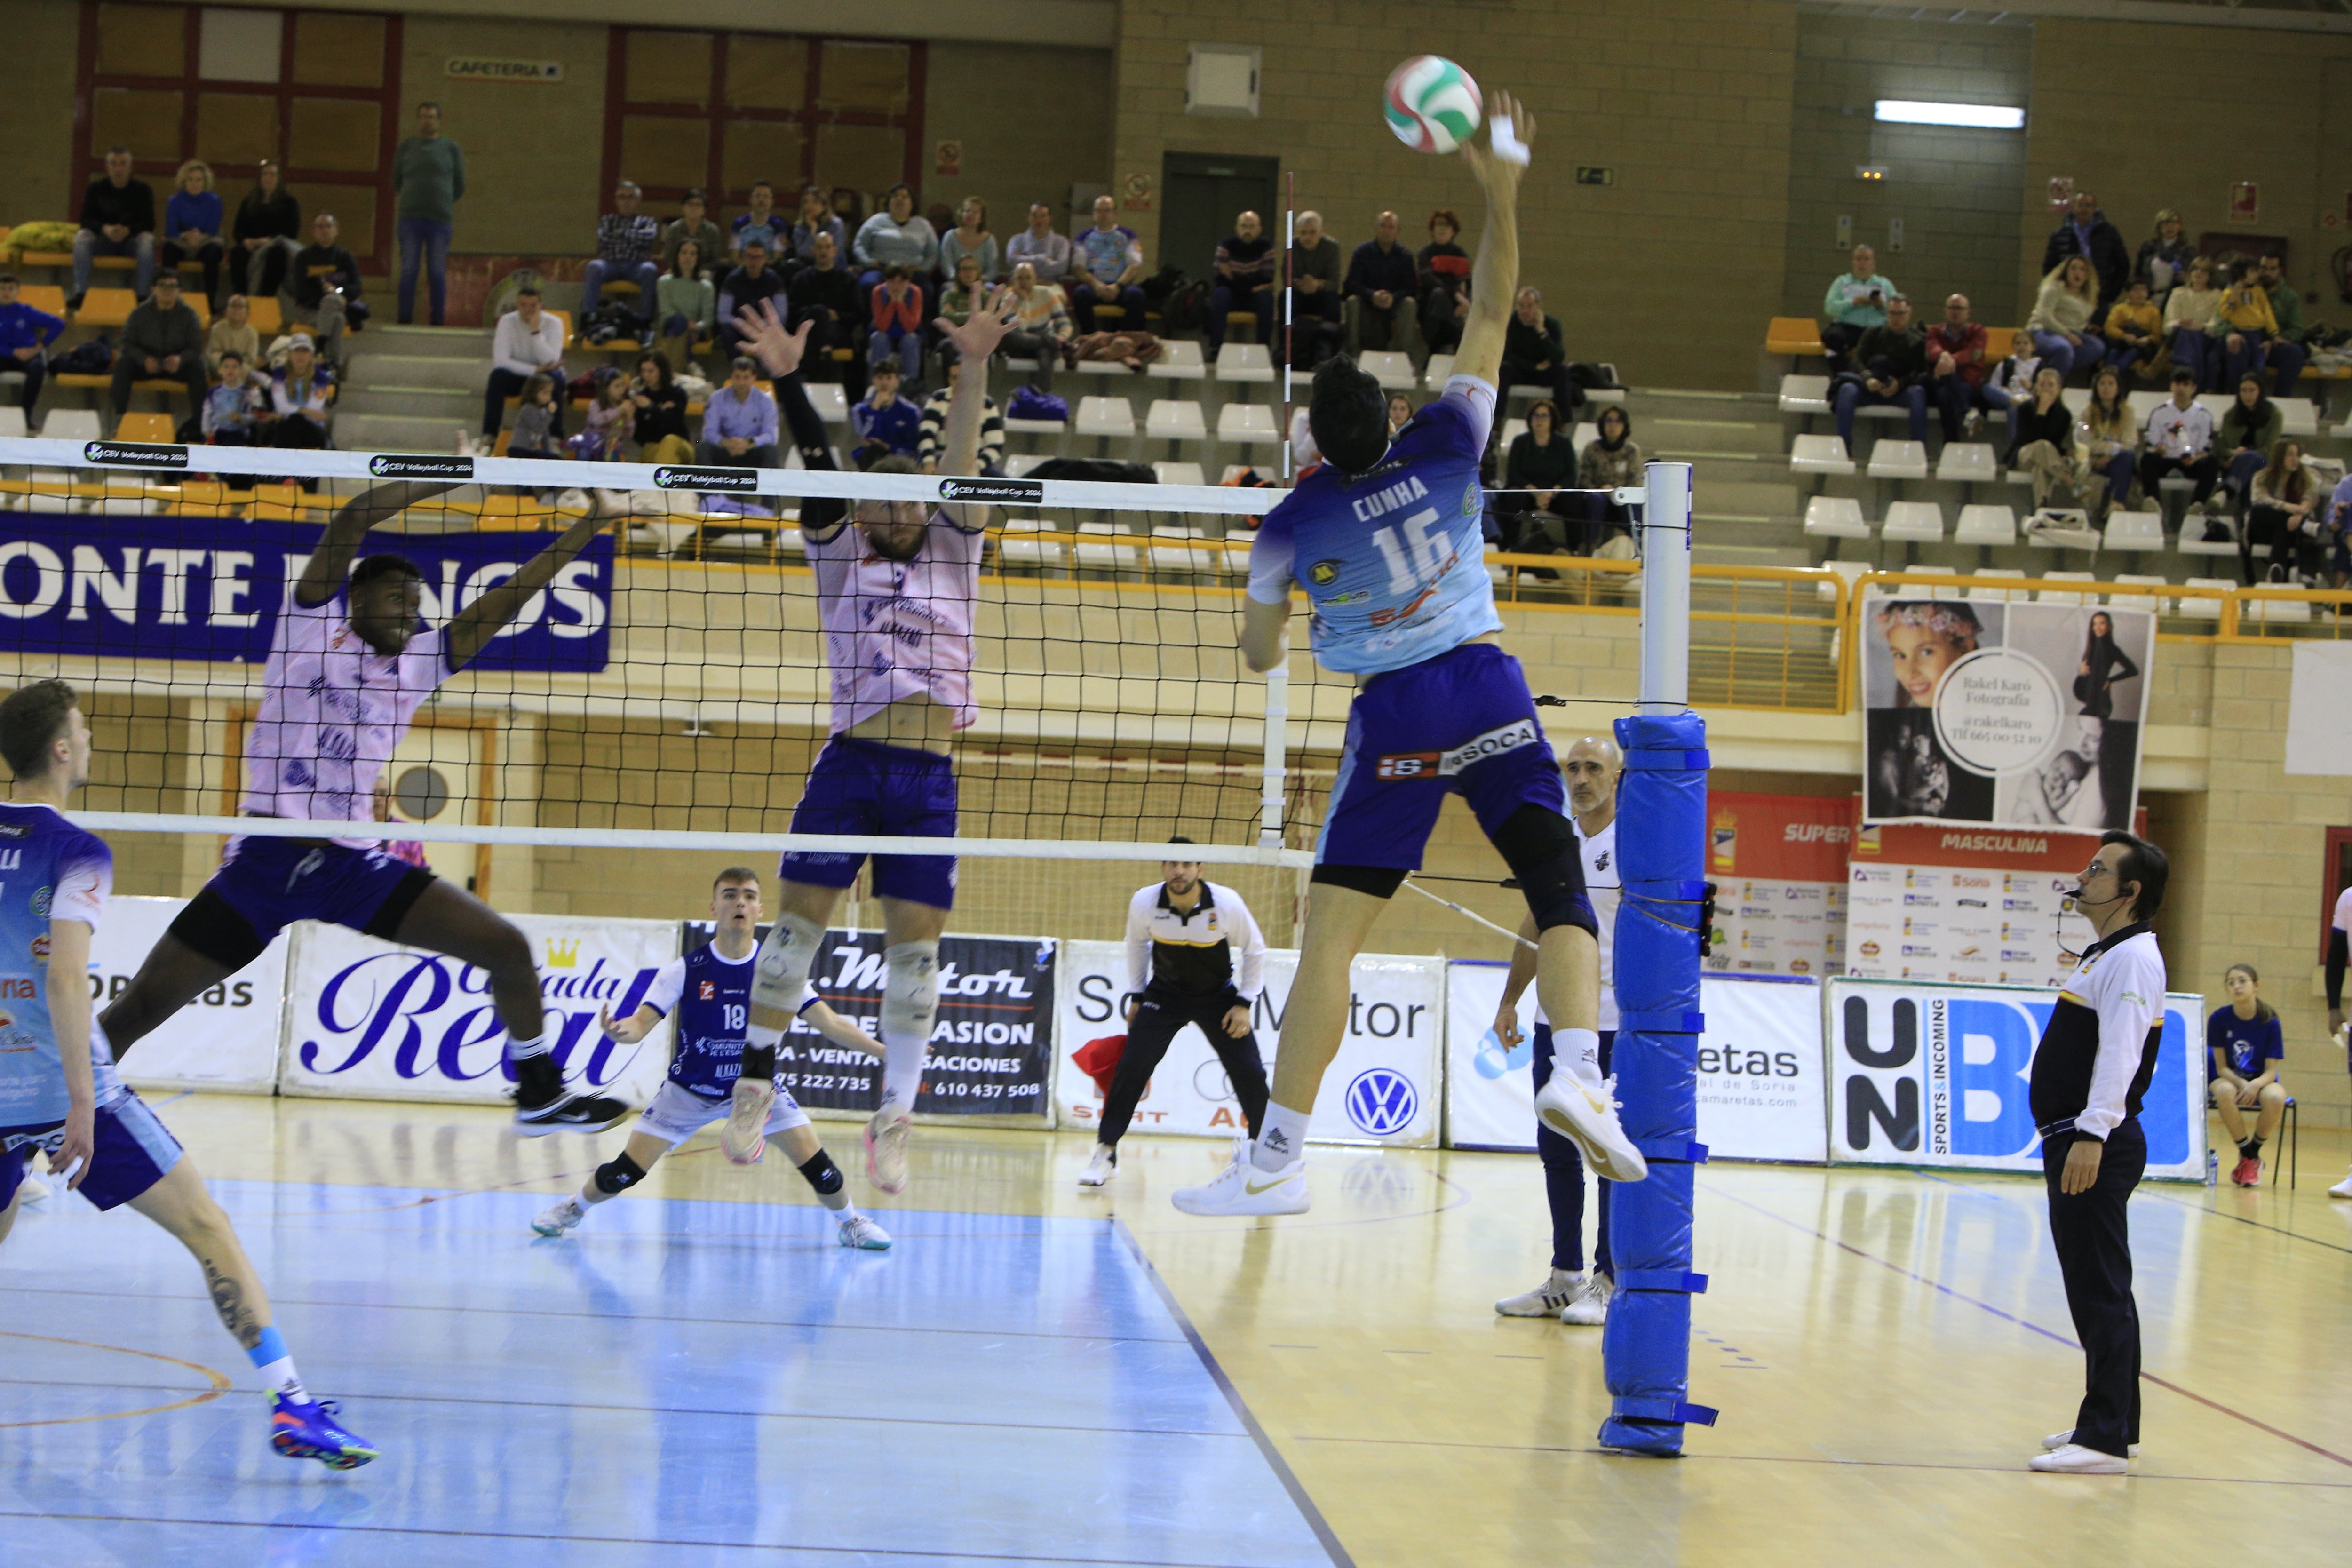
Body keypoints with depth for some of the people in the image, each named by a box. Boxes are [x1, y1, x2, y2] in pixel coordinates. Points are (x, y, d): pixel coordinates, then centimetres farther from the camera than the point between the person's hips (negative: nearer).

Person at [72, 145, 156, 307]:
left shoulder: (142, 189, -2)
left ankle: (142, 296, -33)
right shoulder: (96, 188, 0)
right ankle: (79, 295, -33)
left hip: (131, 241, -1)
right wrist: (105, 229, -28)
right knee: (82, 237, -29)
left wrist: (128, 231, -29)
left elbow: (149, 224, -9)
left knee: (148, 240, -33)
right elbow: (86, 220, -6)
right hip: (103, 241, 1)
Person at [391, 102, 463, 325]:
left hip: (440, 220, -1)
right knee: (408, 272, -2)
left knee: (437, 273, 1)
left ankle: (437, 322, 6)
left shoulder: (451, 149, 6)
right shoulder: (406, 146, 9)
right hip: (410, 220, 1)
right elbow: (397, 181, 16)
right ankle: (405, 321, 1)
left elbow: (459, 187, 10)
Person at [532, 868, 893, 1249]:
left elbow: (830, 1024, -9)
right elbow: (643, 1022, -19)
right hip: (689, 1089, -1)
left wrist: (886, 1049, -17)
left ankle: (849, 1222, 17)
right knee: (626, 1172, -7)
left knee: (814, 1162, -12)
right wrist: (620, 1031, -43)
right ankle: (574, 1209, 23)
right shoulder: (685, 970, -16)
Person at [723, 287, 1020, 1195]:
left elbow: (961, 466, 1)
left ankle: (894, 1120, 2)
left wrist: (973, 370, -12)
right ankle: (757, 1080, 8)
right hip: (850, 765, -1)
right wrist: (787, 380, -14)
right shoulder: (839, 556, 12)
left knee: (915, 950, -2)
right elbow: (818, 467, -1)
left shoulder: (953, 553, 14)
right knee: (797, 922, -3)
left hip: (929, 780, 1)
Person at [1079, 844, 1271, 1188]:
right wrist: (1136, 995, 4)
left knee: (1249, 1073, -10)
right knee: (1132, 1066, -15)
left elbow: (1255, 951, -6)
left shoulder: (1227, 904, -23)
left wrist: (1244, 1003, -11)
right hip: (1165, 993, 0)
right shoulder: (1144, 903, -19)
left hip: (1218, 996, 0)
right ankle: (1105, 1153, -4)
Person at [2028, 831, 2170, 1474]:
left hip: (2099, 1150, -11)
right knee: (2097, 1292, 16)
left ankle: (2105, 1441, -10)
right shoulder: (2103, 956, 19)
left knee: (2100, 1293, -10)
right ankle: (2112, 1425, 23)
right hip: (2076, 1144, 11)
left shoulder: (2132, 959, -14)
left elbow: (2120, 1054, -25)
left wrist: (2093, 1134, -33)